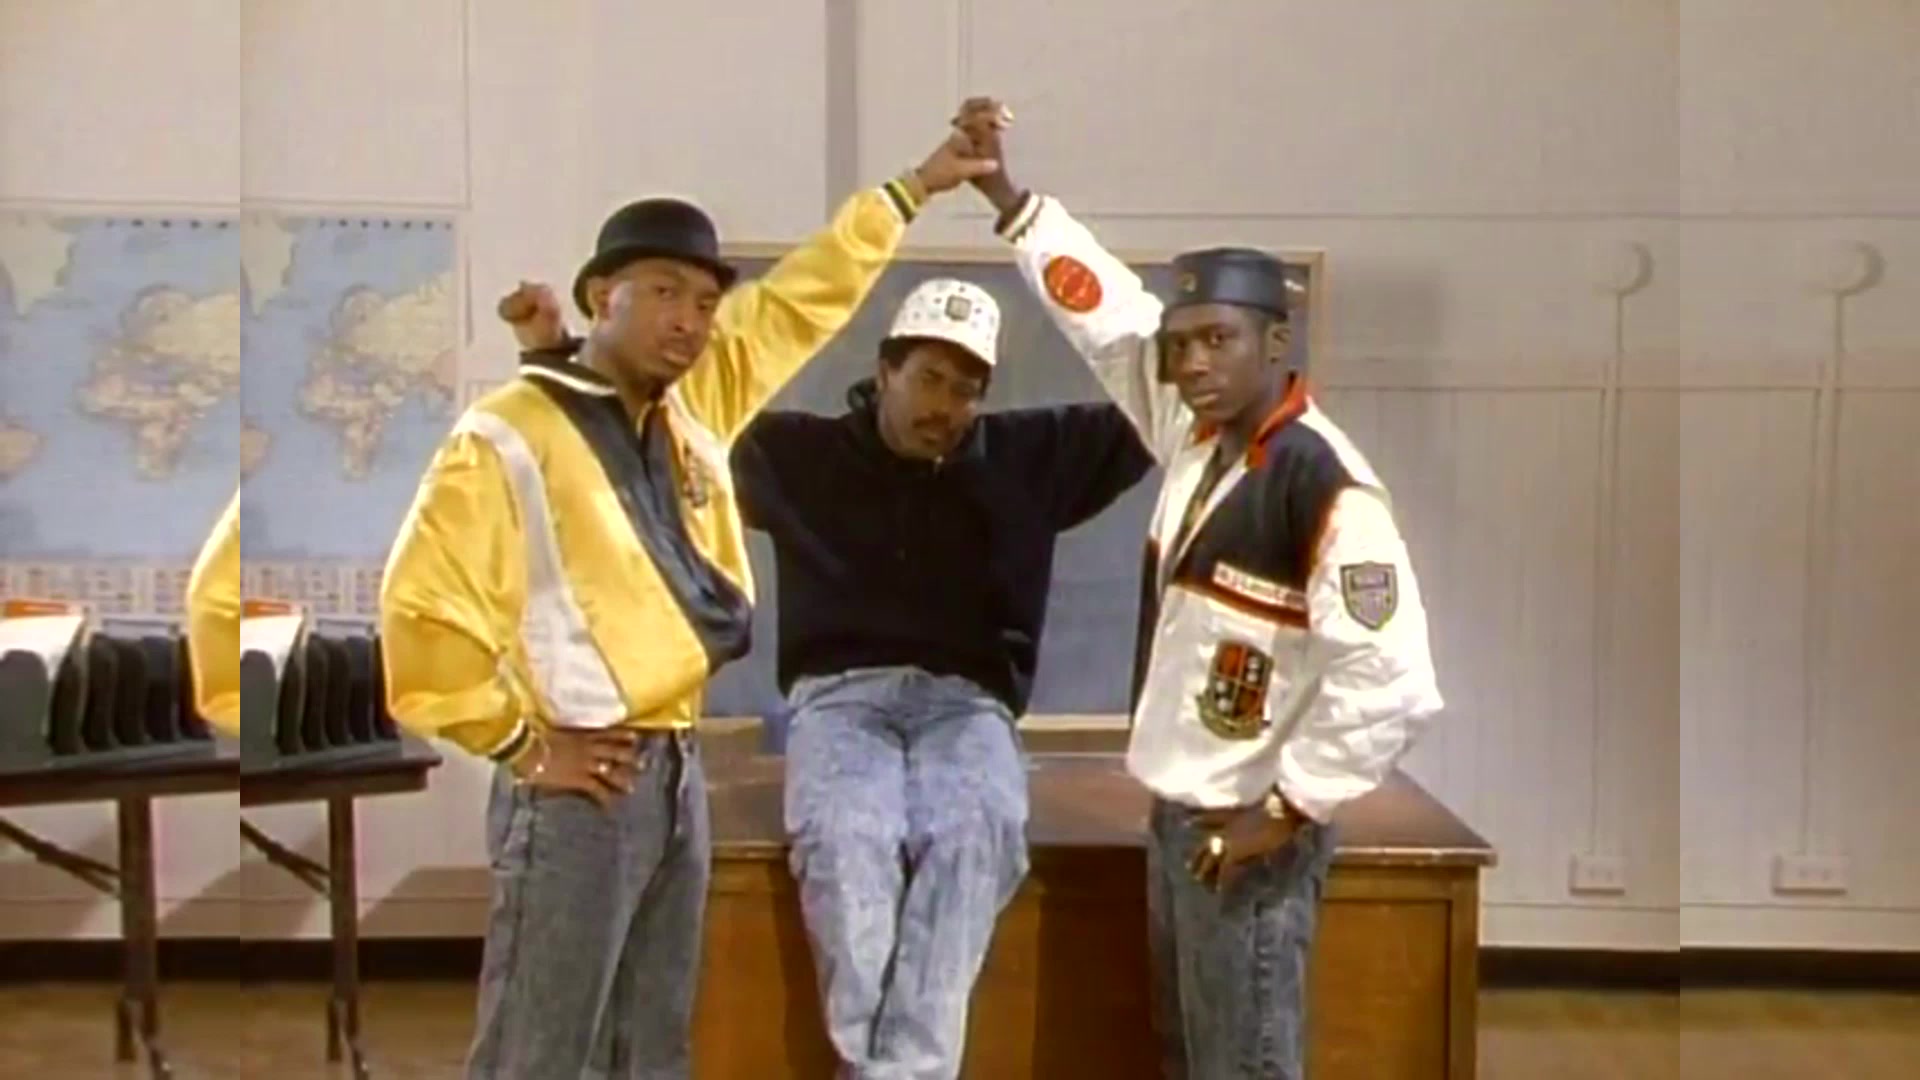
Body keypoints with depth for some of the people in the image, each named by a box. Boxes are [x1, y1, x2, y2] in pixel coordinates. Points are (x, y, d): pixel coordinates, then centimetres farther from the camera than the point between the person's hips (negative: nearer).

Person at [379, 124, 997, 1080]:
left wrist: (916, 186, 20)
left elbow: (803, 301, 18)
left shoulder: (693, 402, 10)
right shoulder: (507, 437, -11)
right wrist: (522, 744, -12)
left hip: (676, 770, 8)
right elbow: (420, 612, -15)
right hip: (578, 783, -7)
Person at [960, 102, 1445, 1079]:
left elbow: (1392, 684, -25)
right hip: (1176, 815, 9)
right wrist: (1004, 194, 10)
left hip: (1247, 833, -8)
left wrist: (1286, 813, -19)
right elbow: (1106, 317, 13)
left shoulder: (1326, 484, -21)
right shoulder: (1195, 434, 2)